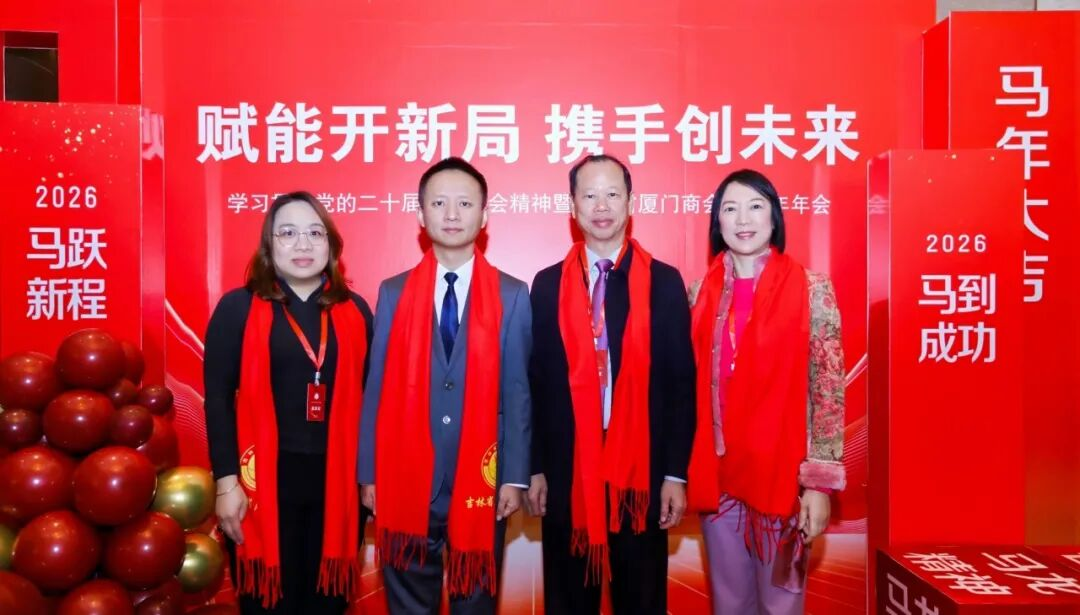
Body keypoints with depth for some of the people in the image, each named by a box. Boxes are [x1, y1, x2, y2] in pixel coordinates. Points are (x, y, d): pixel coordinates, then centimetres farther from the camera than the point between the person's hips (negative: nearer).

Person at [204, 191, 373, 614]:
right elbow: (218, 398, -4)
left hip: (338, 481, 3)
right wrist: (226, 482, -9)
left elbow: (367, 398, 8)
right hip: (264, 481, -2)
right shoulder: (237, 307, -1)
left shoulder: (355, 311, 6)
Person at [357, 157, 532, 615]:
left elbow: (517, 392, -1)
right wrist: (369, 474, 1)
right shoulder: (393, 293, 4)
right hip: (406, 482, 1)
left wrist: (515, 477, -5)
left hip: (481, 484, -1)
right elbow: (377, 389, 2)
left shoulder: (513, 296, 1)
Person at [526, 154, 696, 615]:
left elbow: (681, 383, -1)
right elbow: (538, 381, 4)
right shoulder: (549, 284, 3)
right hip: (567, 473, 1)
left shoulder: (664, 282, 0)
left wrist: (676, 473, -5)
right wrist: (535, 468, 2)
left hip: (642, 472, -1)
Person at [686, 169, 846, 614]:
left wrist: (820, 482, -11)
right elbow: (694, 385, 8)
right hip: (717, 473, 3)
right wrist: (687, 472, 5)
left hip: (782, 472, -3)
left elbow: (829, 390, -7)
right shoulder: (704, 291, 5)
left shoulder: (810, 288, -6)